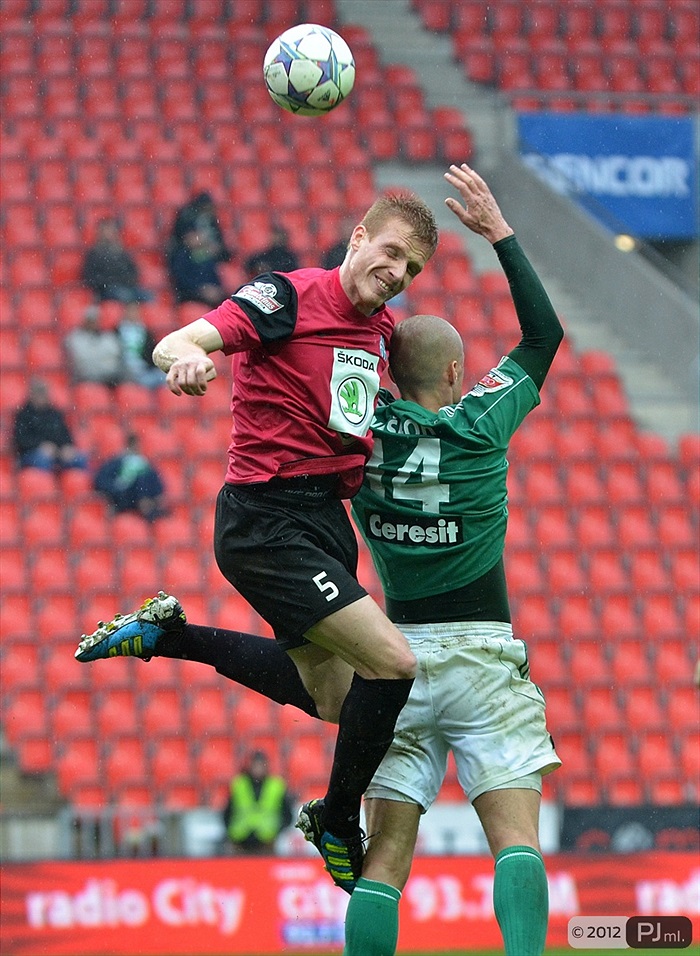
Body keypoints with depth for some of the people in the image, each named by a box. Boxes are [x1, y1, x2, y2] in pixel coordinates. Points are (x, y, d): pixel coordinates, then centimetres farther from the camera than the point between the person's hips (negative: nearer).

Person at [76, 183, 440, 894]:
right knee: (393, 663, -18)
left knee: (331, 697, 19)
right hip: (267, 522, -9)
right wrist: (187, 355, -46)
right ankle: (339, 820, 3)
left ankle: (168, 635, 28)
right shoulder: (288, 296, -12)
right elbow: (176, 342, -22)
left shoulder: (380, 327, 11)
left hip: (327, 518, 9)